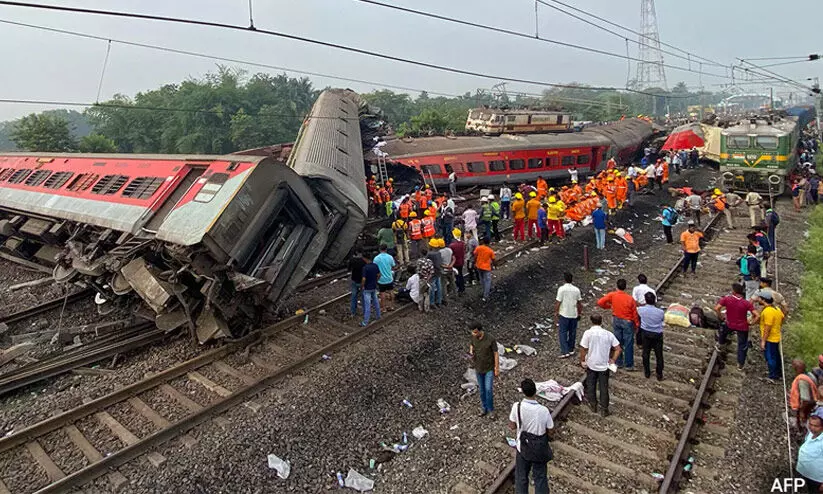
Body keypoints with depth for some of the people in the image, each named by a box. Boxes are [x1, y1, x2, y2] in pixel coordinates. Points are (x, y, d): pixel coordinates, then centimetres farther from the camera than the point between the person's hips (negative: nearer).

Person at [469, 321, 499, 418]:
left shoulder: (491, 339, -26)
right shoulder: (473, 337, -13)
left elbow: (496, 354, -16)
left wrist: (497, 369, -12)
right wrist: (471, 351, -13)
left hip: (489, 368, -4)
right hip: (478, 368, 4)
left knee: (488, 390, -6)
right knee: (481, 390, 15)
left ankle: (491, 410, 17)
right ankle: (485, 409, 35)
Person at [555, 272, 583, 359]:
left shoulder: (561, 289, -14)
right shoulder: (576, 289, -1)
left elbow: (558, 302, -13)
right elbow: (579, 303, 5)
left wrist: (556, 312, -1)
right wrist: (579, 313, 18)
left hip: (564, 314, -4)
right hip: (574, 315, 4)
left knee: (562, 333, 2)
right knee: (572, 332, 15)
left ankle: (565, 351, -3)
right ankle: (571, 349, 26)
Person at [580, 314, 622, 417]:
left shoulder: (588, 333, -14)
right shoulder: (608, 334, -5)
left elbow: (583, 349, -15)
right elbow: (618, 349, -6)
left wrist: (582, 360, -2)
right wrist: (613, 360, 3)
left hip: (591, 365, -1)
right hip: (604, 365, 2)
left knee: (591, 386, 17)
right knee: (604, 388, 12)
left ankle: (593, 405, 29)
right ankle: (604, 409, 19)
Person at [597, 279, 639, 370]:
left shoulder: (612, 295, -14)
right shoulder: (630, 299, -19)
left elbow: (600, 302, -16)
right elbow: (634, 313, -10)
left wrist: (608, 306, 4)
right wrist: (637, 324, 4)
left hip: (616, 320, 3)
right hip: (627, 322, -3)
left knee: (618, 342, 15)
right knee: (628, 344, 7)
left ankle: (619, 363, 25)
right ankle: (629, 365, 15)